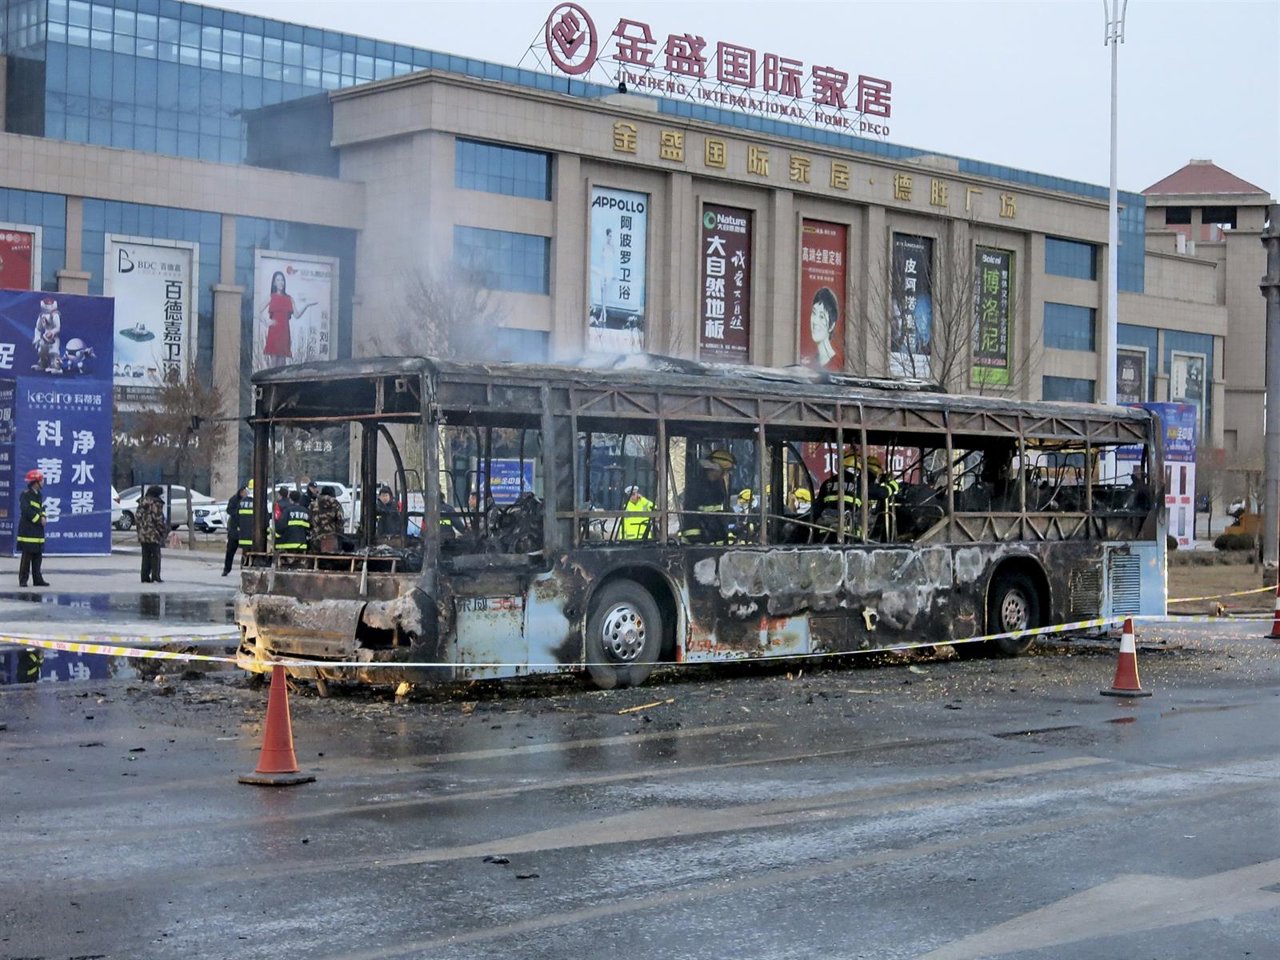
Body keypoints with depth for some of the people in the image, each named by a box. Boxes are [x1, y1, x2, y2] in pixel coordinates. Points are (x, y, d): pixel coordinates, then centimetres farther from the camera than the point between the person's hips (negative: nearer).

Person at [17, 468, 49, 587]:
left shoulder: (39, 495, 15)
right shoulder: (25, 495, -10)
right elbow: (26, 511, -18)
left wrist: (43, 517, -1)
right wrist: (39, 519, -13)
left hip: (38, 530, 8)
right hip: (28, 530, -8)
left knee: (38, 556, 8)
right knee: (27, 556, -6)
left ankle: (37, 579, 13)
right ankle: (23, 580, -1)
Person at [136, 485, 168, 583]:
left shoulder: (142, 503, 14)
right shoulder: (156, 503, -10)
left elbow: (137, 517, 14)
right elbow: (158, 520, -14)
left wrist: (140, 531, 18)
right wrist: (164, 531, -4)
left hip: (142, 534, 7)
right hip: (153, 534, -7)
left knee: (146, 556, 11)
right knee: (155, 556, -1)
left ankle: (145, 577, 10)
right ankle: (155, 577, -6)